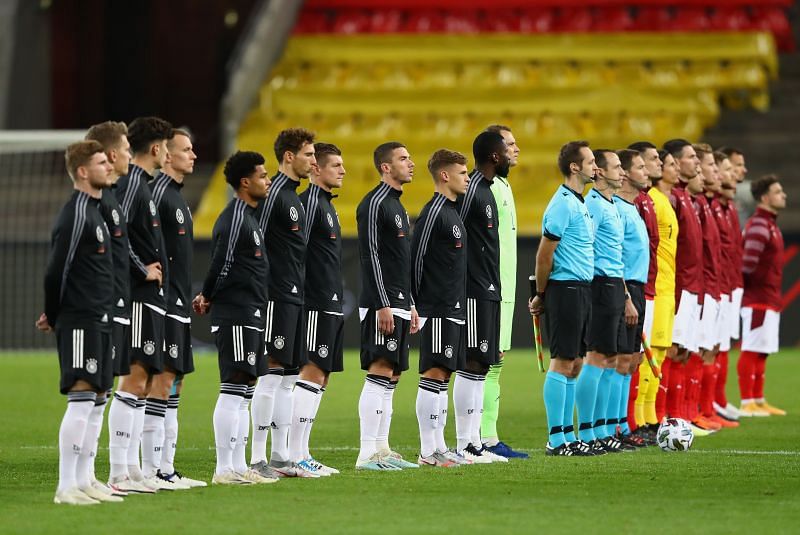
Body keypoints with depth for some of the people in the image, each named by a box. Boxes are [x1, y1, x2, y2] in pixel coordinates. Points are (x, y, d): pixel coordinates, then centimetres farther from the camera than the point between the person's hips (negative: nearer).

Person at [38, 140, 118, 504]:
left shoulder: (94, 211, 17)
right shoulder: (76, 215, -14)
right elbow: (56, 271, -14)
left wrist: (54, 316, 17)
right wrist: (54, 317, -3)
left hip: (99, 321, 10)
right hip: (80, 321, -10)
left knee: (96, 400, 10)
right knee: (81, 398, -12)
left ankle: (82, 481, 14)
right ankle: (66, 487, -11)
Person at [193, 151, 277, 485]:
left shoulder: (247, 216, 18)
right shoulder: (236, 219, -14)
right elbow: (222, 265, -17)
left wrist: (207, 297, 10)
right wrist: (209, 297, -4)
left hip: (249, 316, 10)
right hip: (236, 315, -10)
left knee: (240, 390, 11)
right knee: (233, 388, -10)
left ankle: (235, 466, 15)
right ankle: (224, 470, -10)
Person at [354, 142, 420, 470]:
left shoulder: (398, 206, 20)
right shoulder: (374, 204, -10)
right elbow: (370, 256, -16)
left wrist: (410, 305, 22)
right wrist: (382, 305, -21)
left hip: (399, 304, 10)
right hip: (382, 305, -10)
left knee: (390, 378, 9)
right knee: (379, 375, -13)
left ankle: (381, 449, 12)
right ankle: (367, 454, -15)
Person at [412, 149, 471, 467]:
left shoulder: (452, 212, 17)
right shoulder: (434, 213, -12)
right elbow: (416, 258, -15)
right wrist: (416, 304, -15)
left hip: (453, 309, 10)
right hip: (437, 311, -10)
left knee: (443, 376, 10)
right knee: (434, 375, -9)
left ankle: (438, 447, 13)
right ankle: (428, 452, -8)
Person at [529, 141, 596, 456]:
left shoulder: (579, 203, 16)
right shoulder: (563, 205, -14)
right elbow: (544, 254, -14)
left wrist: (542, 295, 15)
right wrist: (541, 296, -4)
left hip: (582, 289, 9)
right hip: (566, 289, -9)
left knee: (574, 365, 10)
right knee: (562, 363, -7)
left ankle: (568, 435, 15)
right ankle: (556, 440, -5)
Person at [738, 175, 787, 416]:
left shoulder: (771, 224, 16)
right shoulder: (759, 225, -16)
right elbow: (748, 263, -21)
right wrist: (747, 287, -11)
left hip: (769, 300, 10)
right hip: (759, 301, -10)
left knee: (761, 352, 14)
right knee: (751, 351, -6)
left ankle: (759, 401, 20)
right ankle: (747, 403, -5)